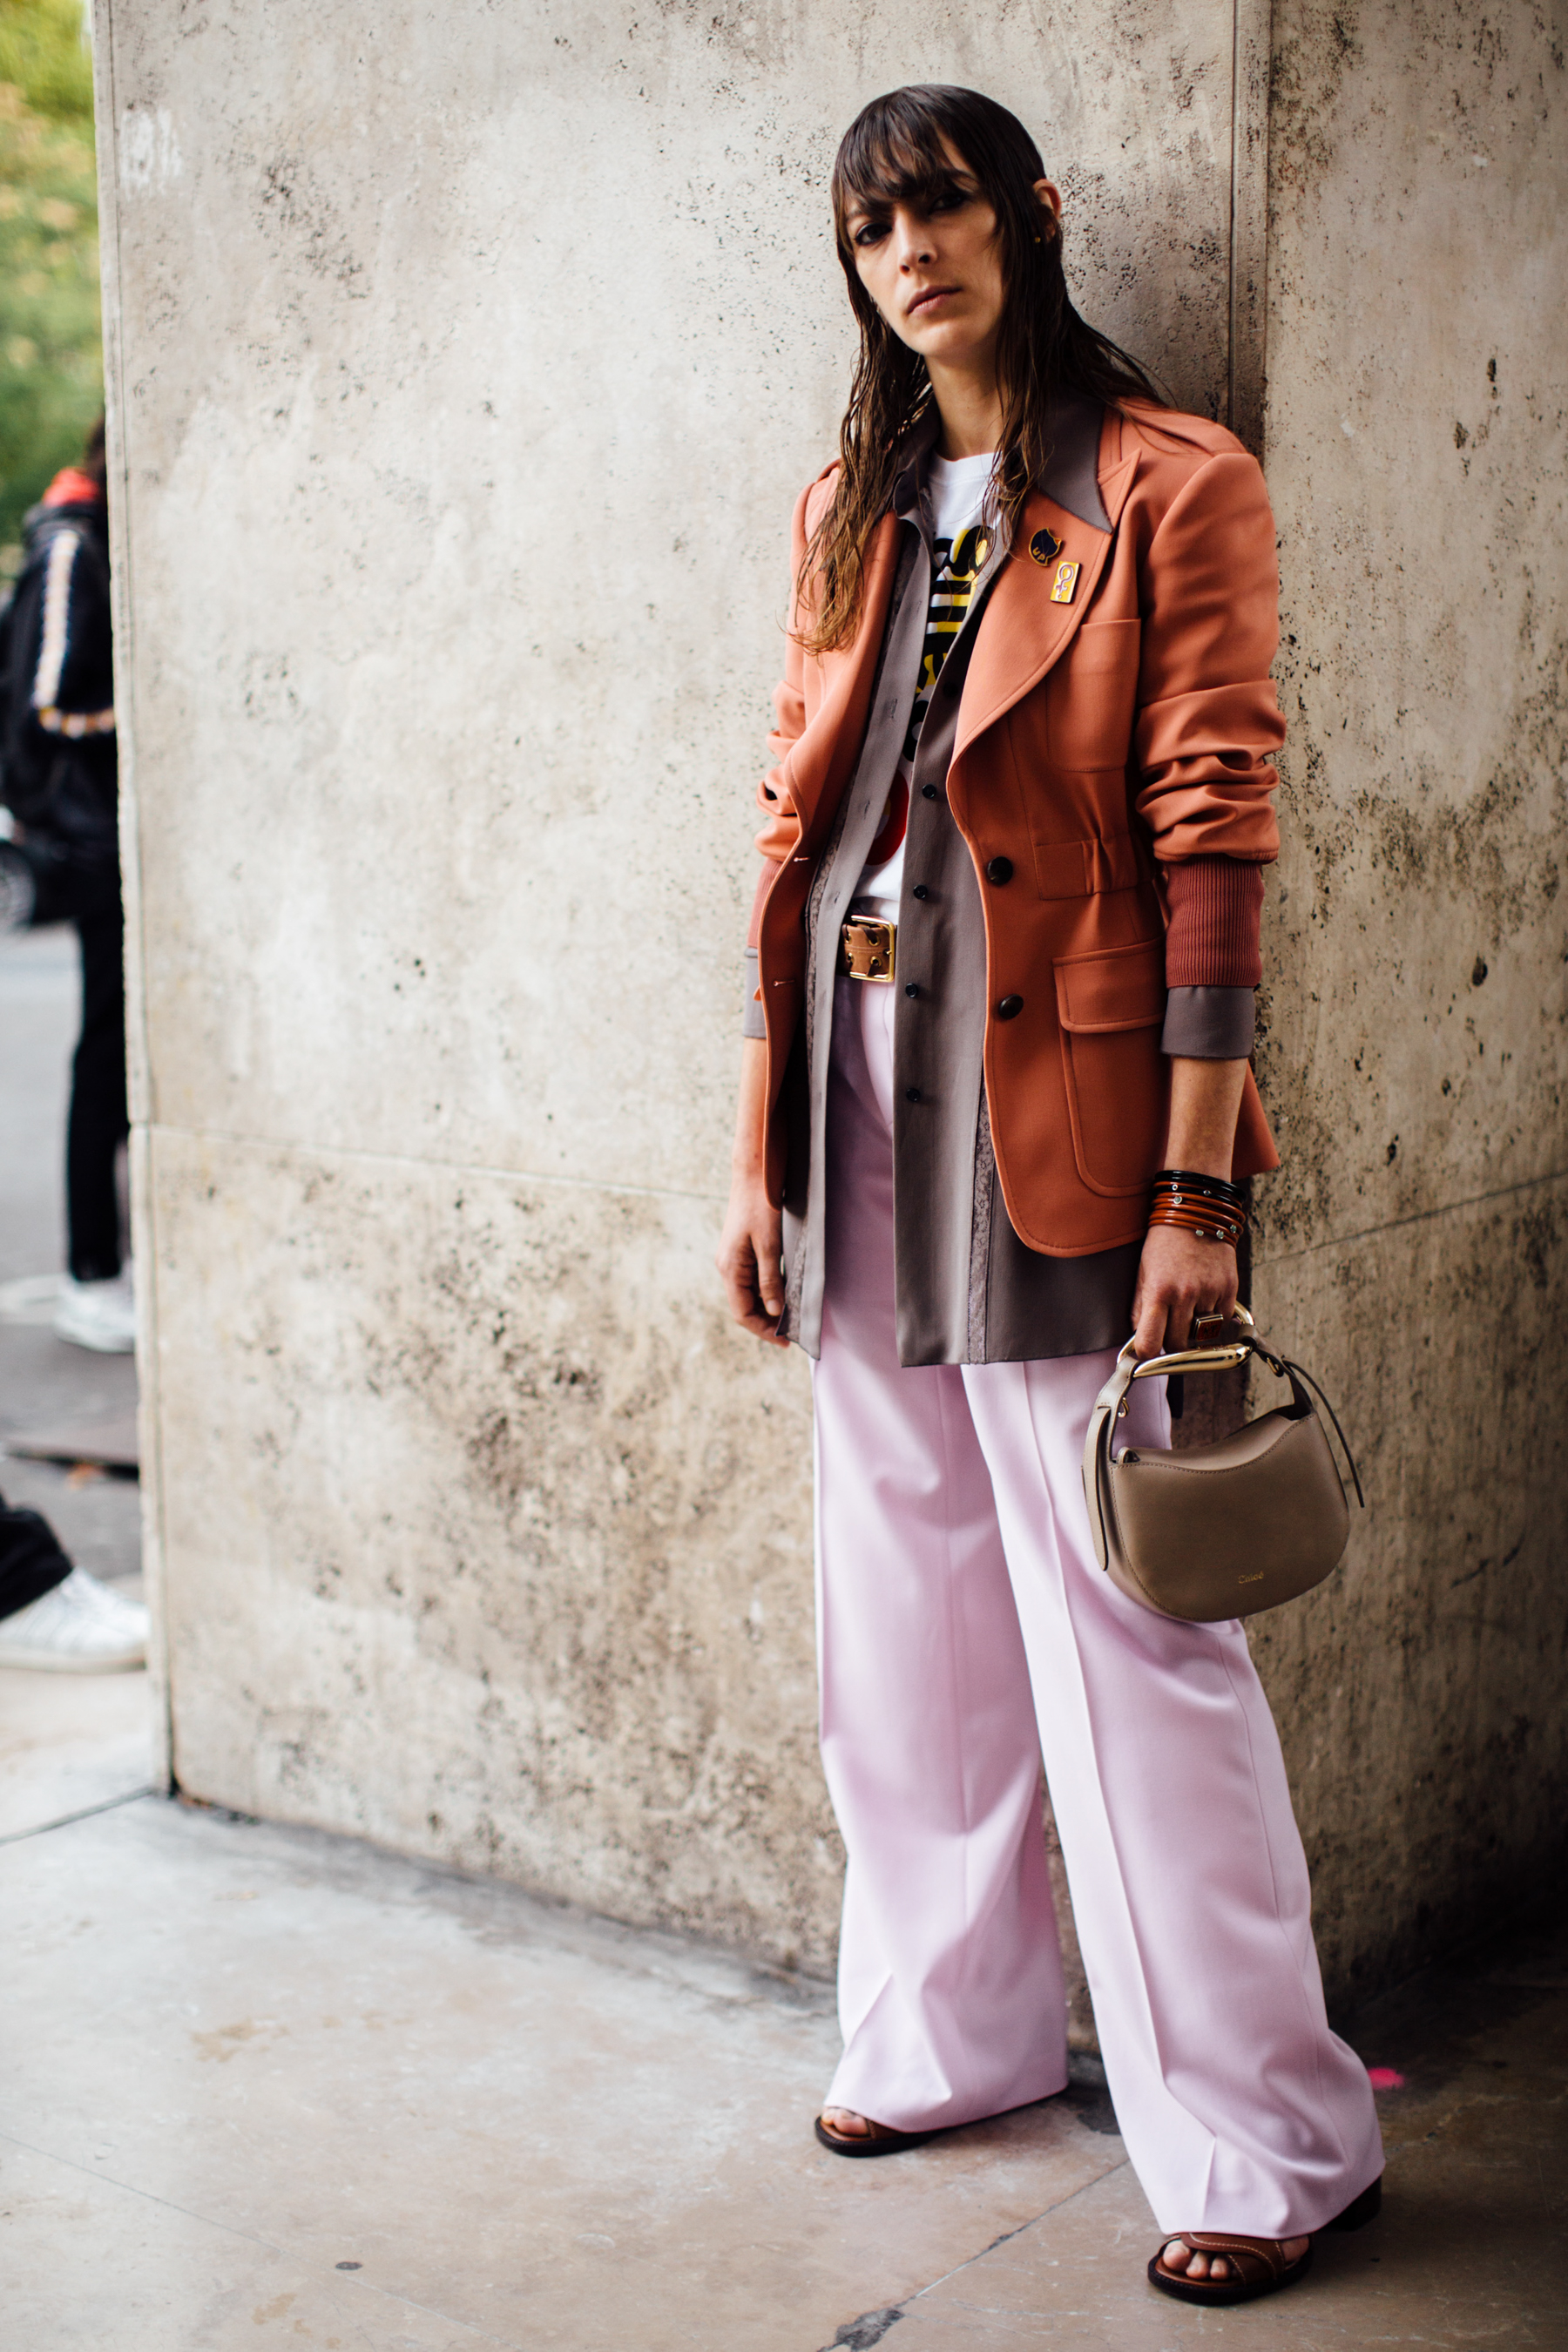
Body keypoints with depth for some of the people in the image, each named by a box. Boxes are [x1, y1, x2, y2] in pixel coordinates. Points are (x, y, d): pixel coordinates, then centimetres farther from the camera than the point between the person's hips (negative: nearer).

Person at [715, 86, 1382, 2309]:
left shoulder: (1170, 487, -4)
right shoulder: (852, 507, 14)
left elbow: (1213, 837, -11)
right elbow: (798, 824, 13)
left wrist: (1196, 1190, -17)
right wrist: (761, 1153, 9)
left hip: (1058, 1114, -6)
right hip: (862, 1108, 6)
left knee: (1128, 1632, -3)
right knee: (907, 1617, 14)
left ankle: (1267, 2139, 11)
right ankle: (952, 2025, 32)